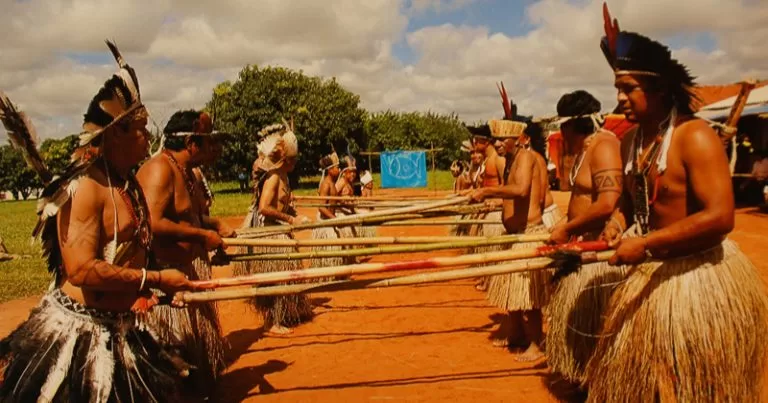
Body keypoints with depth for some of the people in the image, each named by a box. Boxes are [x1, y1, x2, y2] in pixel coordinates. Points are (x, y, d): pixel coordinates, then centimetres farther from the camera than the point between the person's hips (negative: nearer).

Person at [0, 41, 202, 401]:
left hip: (120, 331, 9)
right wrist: (156, 280, -20)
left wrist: (142, 290, 4)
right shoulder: (84, 187, -20)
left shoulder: (128, 183, 7)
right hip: (78, 334, -9)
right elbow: (82, 269, -27)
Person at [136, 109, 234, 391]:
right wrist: (202, 235, -22)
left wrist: (215, 225, 8)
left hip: (191, 270, 10)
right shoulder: (160, 168, -19)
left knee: (197, 343, 19)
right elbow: (152, 224, -30)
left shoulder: (188, 171, 11)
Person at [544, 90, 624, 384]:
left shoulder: (604, 146, -19)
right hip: (587, 243, 10)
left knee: (595, 323, 0)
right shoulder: (587, 147, 13)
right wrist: (567, 227, 9)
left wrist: (567, 230, -20)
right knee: (582, 320, 19)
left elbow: (607, 203, -29)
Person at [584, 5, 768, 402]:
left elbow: (720, 217, -27)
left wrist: (645, 245, -26)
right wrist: (620, 220, -3)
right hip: (652, 273, 8)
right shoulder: (630, 141, 5)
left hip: (700, 277, -7)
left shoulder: (694, 137, -20)